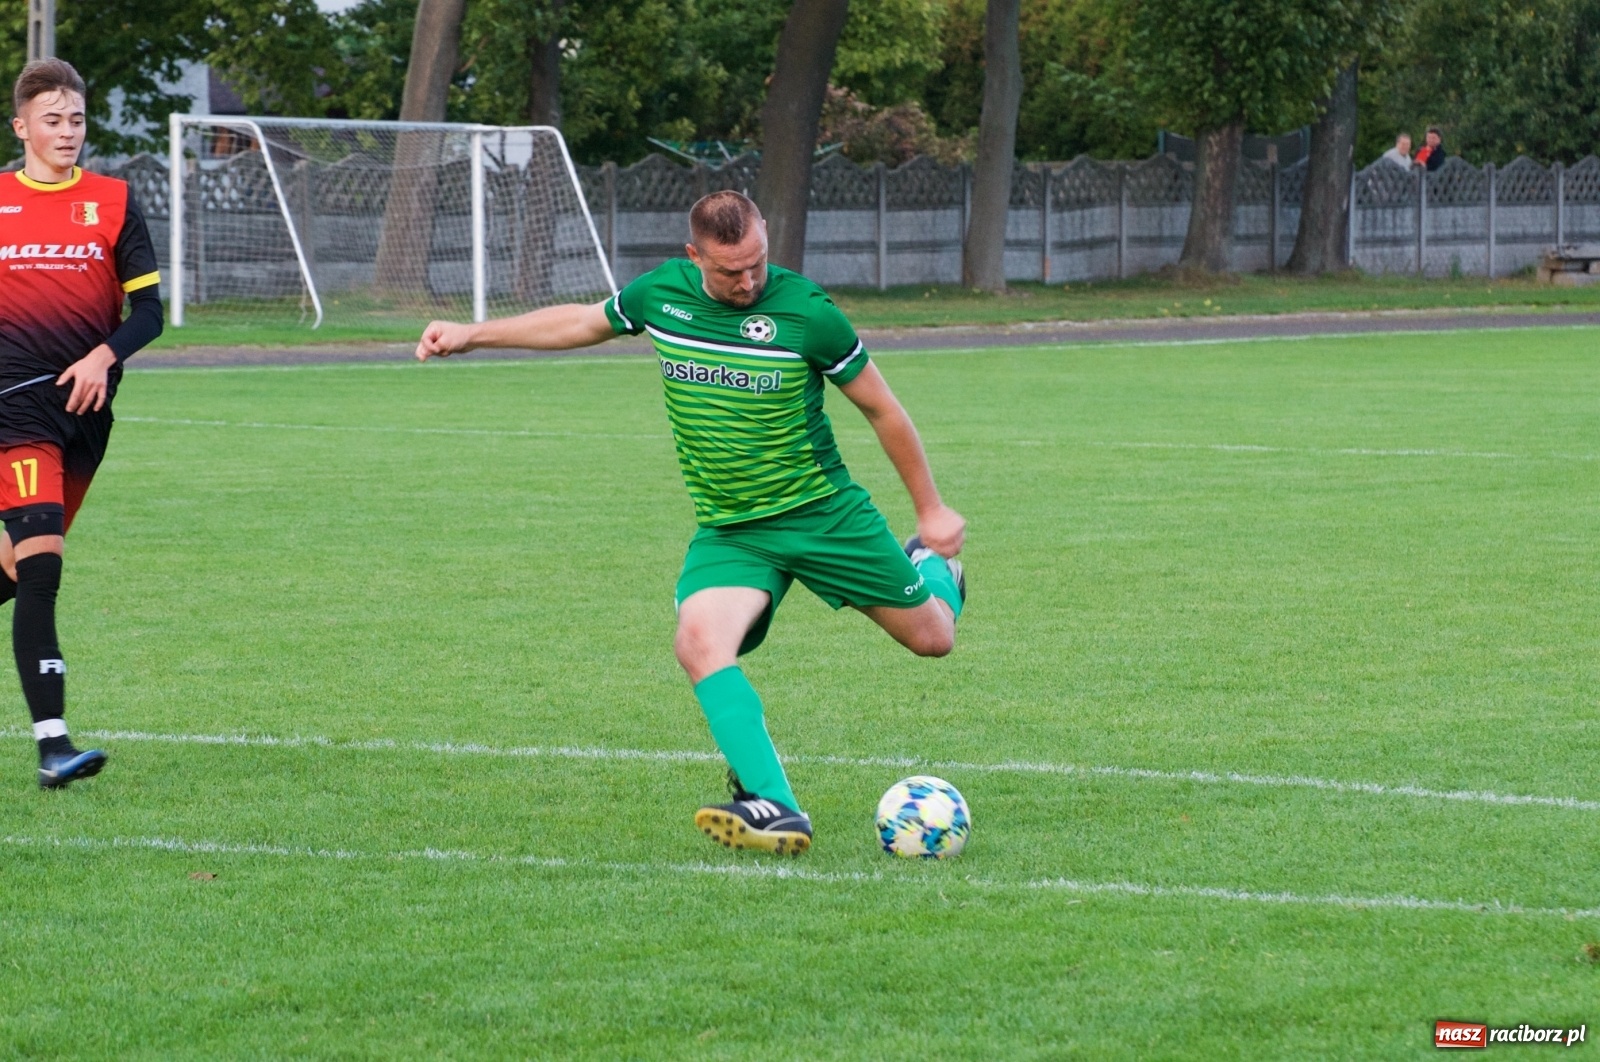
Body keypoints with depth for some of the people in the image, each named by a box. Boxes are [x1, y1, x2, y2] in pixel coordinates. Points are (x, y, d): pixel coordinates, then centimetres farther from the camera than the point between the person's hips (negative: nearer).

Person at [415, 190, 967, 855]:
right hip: (728, 528, 2)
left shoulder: (806, 312, -17)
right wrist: (471, 334, 17)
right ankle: (775, 811, -30)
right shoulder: (661, 292, -6)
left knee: (931, 636, 7)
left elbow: (882, 409, -4)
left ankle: (933, 567, 46)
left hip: (824, 514, -2)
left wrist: (931, 508, 2)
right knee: (699, 640, -27)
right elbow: (583, 323, 16)